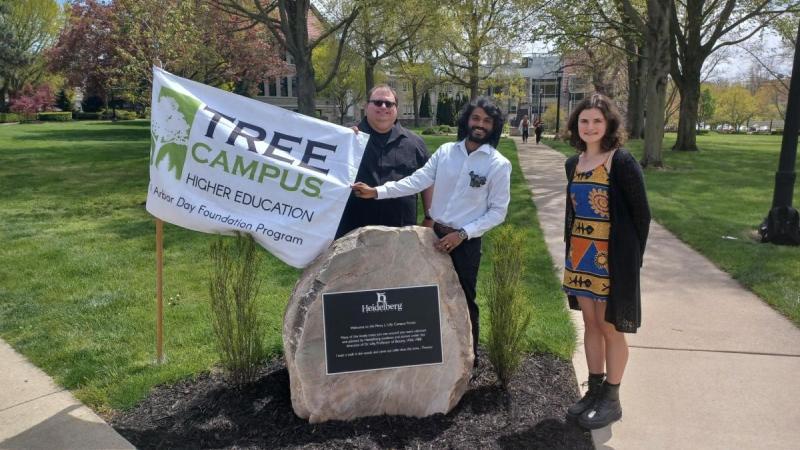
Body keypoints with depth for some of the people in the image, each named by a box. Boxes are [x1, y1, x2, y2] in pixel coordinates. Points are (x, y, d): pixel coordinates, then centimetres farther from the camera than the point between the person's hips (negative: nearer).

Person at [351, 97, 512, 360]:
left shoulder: (499, 164, -7)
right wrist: (377, 192, -15)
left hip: (467, 241, -3)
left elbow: (497, 211, -7)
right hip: (435, 234, 4)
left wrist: (462, 234, -15)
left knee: (463, 300, 8)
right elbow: (417, 181, -4)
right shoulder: (446, 151, 2)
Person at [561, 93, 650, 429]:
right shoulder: (574, 163, 7)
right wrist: (570, 248, 12)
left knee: (609, 327, 4)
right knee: (590, 324, 14)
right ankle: (594, 390, 28)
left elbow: (641, 213, -8)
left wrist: (632, 256, -6)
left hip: (613, 258, -6)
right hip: (580, 257, 6)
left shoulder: (622, 162, -12)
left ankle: (611, 400, 19)